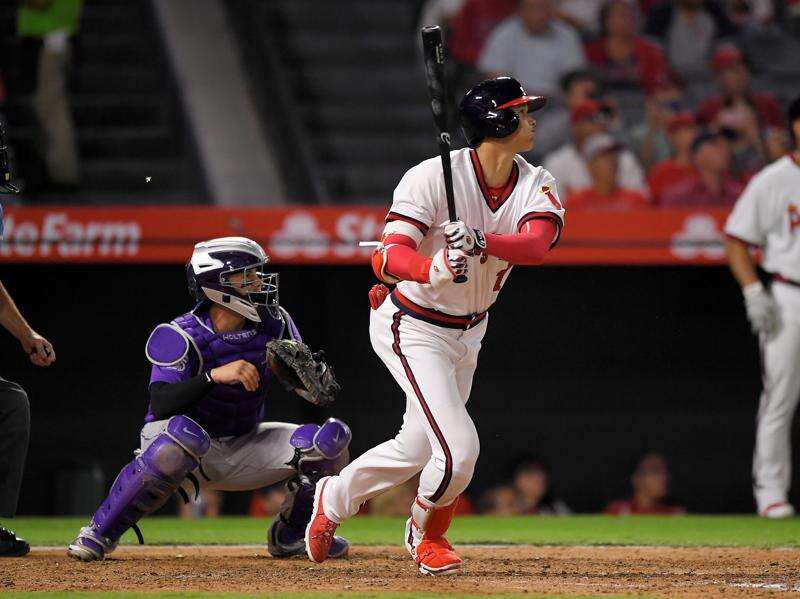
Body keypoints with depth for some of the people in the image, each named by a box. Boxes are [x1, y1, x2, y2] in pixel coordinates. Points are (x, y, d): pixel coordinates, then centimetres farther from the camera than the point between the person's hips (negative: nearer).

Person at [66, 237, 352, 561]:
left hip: (242, 451, 5)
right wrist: (215, 375, -44)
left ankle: (288, 536, 11)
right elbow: (160, 406, -33)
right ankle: (99, 532, -23)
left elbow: (321, 394, -2)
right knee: (184, 432, -42)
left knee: (332, 438, -12)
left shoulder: (274, 325, -5)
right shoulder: (182, 337, -20)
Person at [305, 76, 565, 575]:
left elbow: (536, 244, -28)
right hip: (411, 328, -7)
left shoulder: (536, 184, -8)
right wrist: (433, 268, -53)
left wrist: (481, 242, -48)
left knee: (417, 450, 17)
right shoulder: (433, 177, -24)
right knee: (459, 447, -16)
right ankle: (427, 534, 14)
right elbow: (387, 259, -31)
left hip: (468, 332, 7)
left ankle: (334, 498, 44)